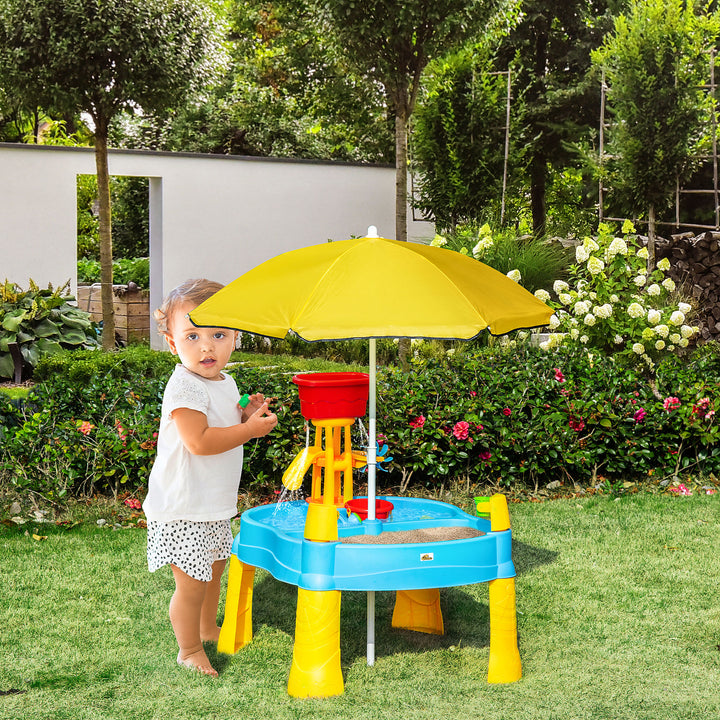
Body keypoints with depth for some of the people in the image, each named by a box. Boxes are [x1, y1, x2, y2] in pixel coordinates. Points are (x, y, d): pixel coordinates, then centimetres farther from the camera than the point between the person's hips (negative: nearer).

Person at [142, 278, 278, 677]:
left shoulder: (226, 383, 6)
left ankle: (208, 628, 46)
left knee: (214, 569, 25)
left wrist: (248, 414, 1)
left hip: (215, 506, 9)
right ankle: (189, 650, 16)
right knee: (191, 582, -2)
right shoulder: (184, 387, -23)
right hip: (183, 509, -9)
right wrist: (249, 429, -26)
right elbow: (199, 441, -30)